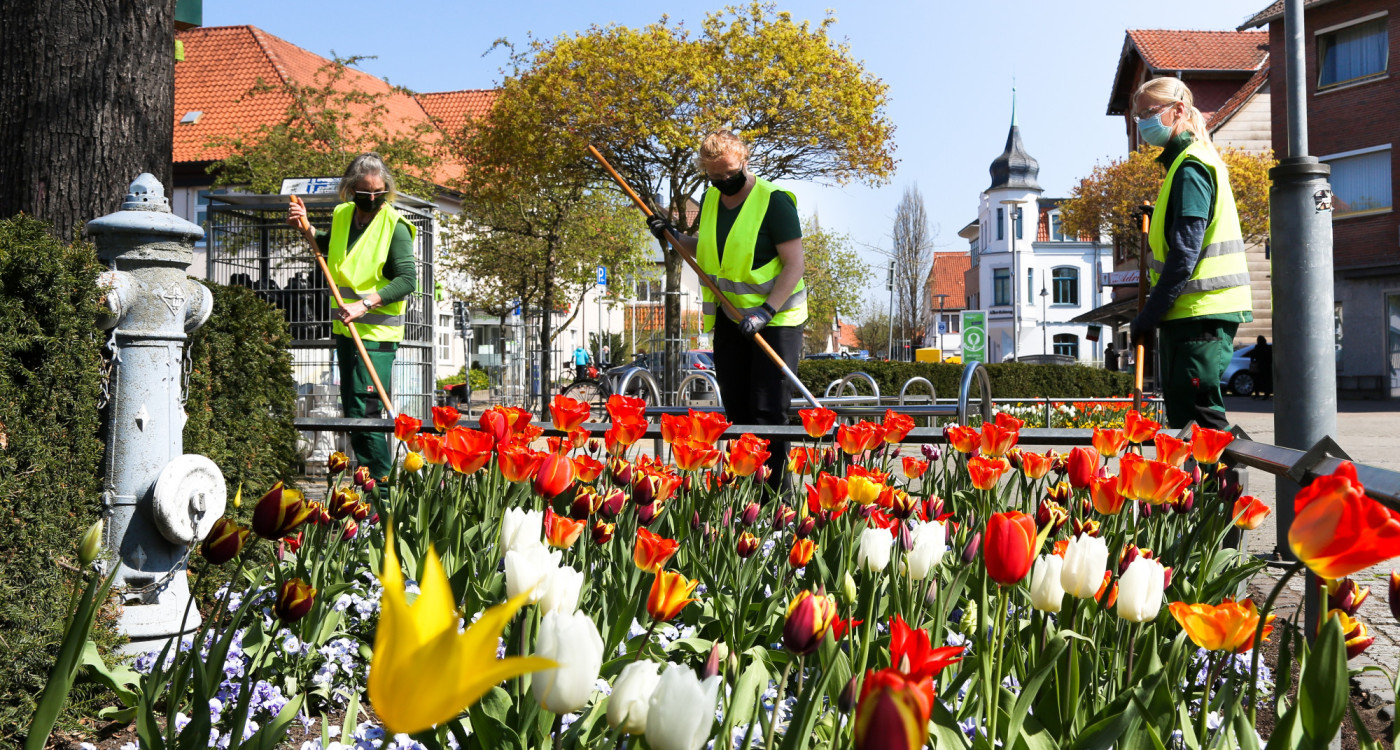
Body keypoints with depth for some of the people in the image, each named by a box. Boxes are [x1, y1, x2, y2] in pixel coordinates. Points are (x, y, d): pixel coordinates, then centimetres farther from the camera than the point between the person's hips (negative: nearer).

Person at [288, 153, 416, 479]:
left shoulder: (395, 226, -10)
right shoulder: (341, 215, 9)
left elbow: (407, 280, -18)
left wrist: (365, 304, -25)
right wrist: (305, 228, 17)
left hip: (377, 333, -7)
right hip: (345, 329, 8)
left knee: (364, 413, -14)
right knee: (351, 410, 14)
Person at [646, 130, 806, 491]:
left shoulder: (774, 201, -13)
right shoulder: (710, 200, 9)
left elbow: (794, 264, -16)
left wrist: (766, 312, -24)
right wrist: (674, 236, 6)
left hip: (775, 319, -7)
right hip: (730, 318, 7)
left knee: (768, 412, -10)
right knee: (736, 412, 8)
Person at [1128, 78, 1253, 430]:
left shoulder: (1190, 168, -12)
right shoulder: (1195, 162, 20)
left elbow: (1185, 253, -19)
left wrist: (1149, 315, -16)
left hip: (1199, 314, -10)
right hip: (1198, 313, 10)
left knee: (1197, 414, -9)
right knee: (1183, 415, 12)